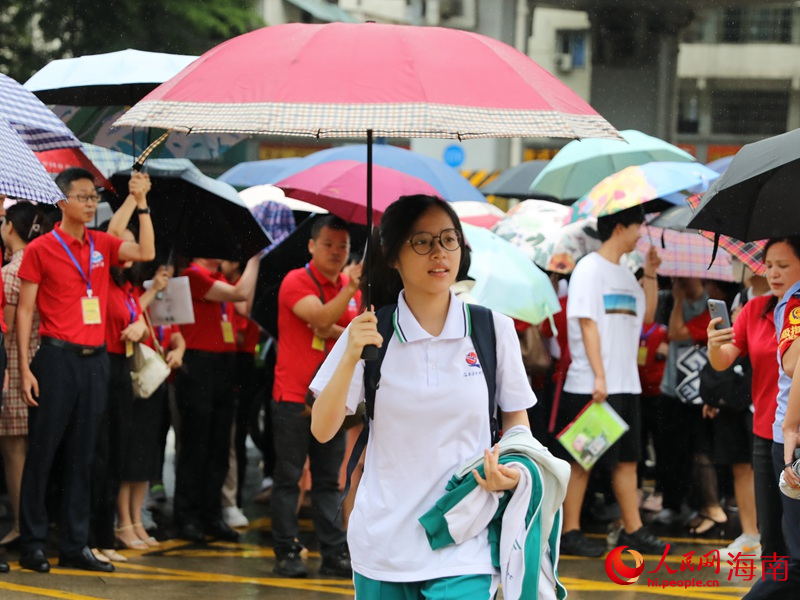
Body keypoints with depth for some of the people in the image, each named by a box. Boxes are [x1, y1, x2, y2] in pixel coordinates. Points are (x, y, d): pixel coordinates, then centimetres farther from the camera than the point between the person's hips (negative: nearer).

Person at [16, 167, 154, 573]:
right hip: (57, 358, -5)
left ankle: (76, 546, 12)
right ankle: (32, 545, 4)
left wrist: (141, 202, -5)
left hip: (95, 359, 5)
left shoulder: (102, 245, 11)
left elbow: (146, 253, -1)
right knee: (42, 453, -1)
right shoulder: (41, 249, -2)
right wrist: (25, 367, -10)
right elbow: (24, 310, -3)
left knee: (81, 456, 8)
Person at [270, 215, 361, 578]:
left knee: (329, 480, 7)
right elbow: (321, 318, -24)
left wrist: (336, 332, -14)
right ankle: (287, 552, 4)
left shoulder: (349, 286, 11)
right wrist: (349, 290, -33)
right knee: (289, 477, -1)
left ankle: (334, 553, 8)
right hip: (294, 397, -5)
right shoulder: (296, 282, -7)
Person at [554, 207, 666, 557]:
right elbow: (587, 324, -13)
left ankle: (633, 529, 14)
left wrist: (650, 274, 11)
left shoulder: (624, 274, 16)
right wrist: (599, 376, -19)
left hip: (626, 384, 8)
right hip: (590, 384, -8)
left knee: (627, 458, 9)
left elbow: (646, 315, 20)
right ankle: (569, 532, 0)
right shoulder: (590, 269, -8)